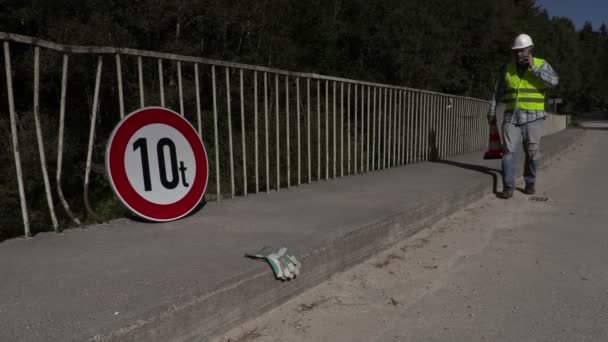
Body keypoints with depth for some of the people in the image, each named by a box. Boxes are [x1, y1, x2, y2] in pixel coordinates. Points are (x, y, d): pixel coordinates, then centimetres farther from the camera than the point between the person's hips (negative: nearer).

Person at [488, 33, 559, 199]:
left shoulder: (541, 64, -2)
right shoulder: (508, 68, 6)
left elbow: (554, 81, -19)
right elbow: (499, 91, 13)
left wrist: (534, 67, -22)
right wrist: (492, 111, 13)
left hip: (533, 117, -1)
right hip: (512, 117, 1)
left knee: (532, 153, 4)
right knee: (509, 151, -11)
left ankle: (530, 182, 24)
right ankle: (508, 187, -12)